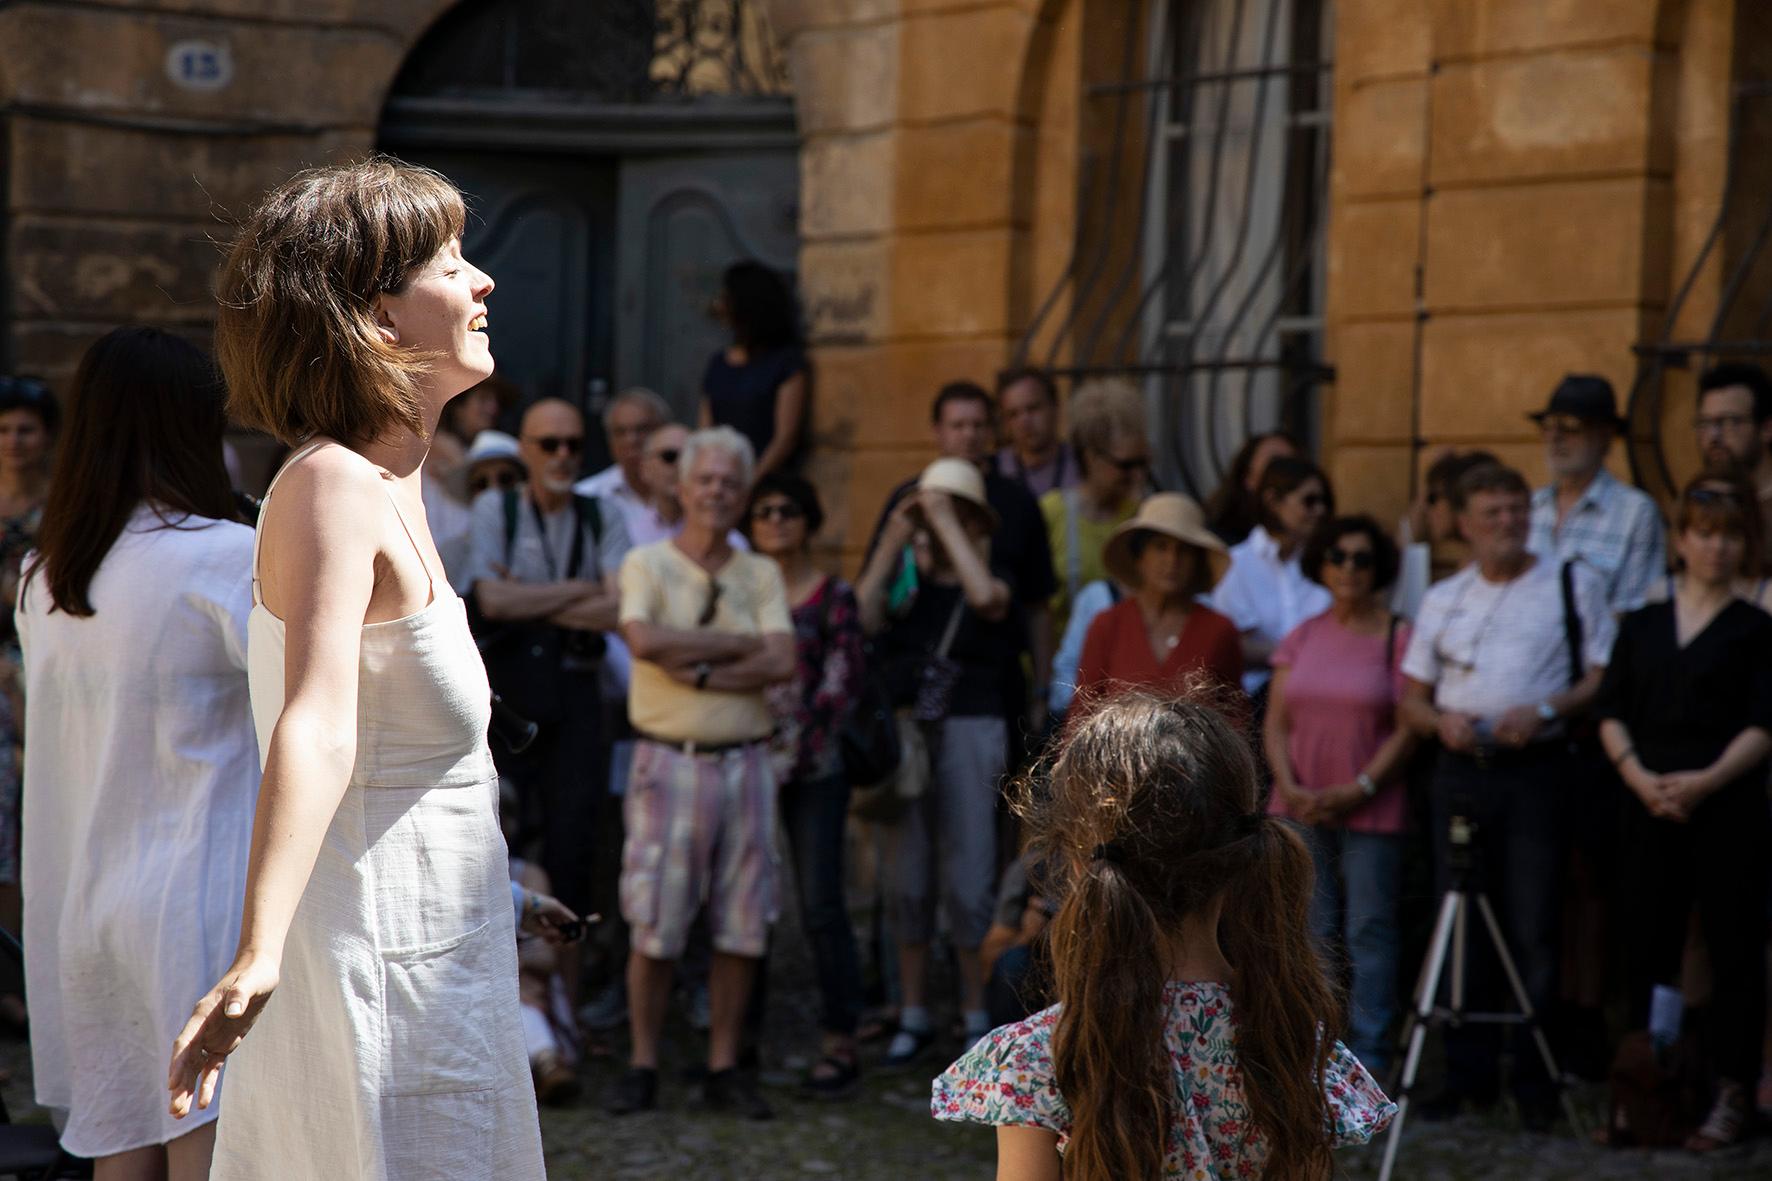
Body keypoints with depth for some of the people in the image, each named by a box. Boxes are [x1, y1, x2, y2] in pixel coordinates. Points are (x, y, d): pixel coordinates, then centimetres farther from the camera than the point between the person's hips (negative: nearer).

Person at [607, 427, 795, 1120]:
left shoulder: (761, 575, 11)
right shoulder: (647, 565, 2)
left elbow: (783, 664, -3)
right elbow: (645, 640, -18)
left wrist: (699, 670, -12)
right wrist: (740, 644, -9)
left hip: (744, 762, 3)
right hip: (669, 760, -3)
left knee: (742, 925, 4)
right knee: (654, 924, -3)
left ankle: (724, 1069, 13)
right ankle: (642, 1068, 7)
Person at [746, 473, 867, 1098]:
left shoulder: (833, 596, 3)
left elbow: (843, 683, -3)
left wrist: (798, 740, -12)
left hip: (814, 770, -3)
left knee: (821, 906, -7)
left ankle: (839, 1043, -2)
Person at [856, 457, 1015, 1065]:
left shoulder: (994, 576, 2)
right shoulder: (904, 576, 8)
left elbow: (986, 596, -22)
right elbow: (862, 618, -8)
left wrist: (946, 524, -15)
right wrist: (893, 541, -8)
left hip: (969, 732, -3)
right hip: (902, 732, 3)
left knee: (967, 883, -3)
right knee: (906, 880, 6)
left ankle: (977, 1016, 7)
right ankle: (913, 1015, 16)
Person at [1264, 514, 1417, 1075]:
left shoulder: (1398, 638, -2)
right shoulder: (1301, 638, 12)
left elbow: (1407, 730, -6)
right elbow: (1276, 723, 9)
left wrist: (1359, 789, -13)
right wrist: (1290, 787, -6)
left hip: (1372, 811, -4)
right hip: (1301, 808, 4)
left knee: (1369, 930, -3)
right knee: (1312, 932, 6)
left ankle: (1368, 1054, 1)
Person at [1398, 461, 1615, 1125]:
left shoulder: (1573, 585, 7)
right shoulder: (1442, 599, 16)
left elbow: (1604, 676, 2)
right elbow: (1410, 700, 16)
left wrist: (1546, 710, -14)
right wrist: (1441, 720, -6)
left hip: (1536, 771, -3)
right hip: (1459, 772, 3)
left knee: (1534, 932, -6)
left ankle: (1534, 1079, 0)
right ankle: (1466, 1074, 10)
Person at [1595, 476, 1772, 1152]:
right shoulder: (1642, 626, 13)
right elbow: (1611, 713, 9)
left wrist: (1705, 781, -18)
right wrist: (1639, 776, -8)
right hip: (1650, 810, 4)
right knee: (1647, 950, 5)